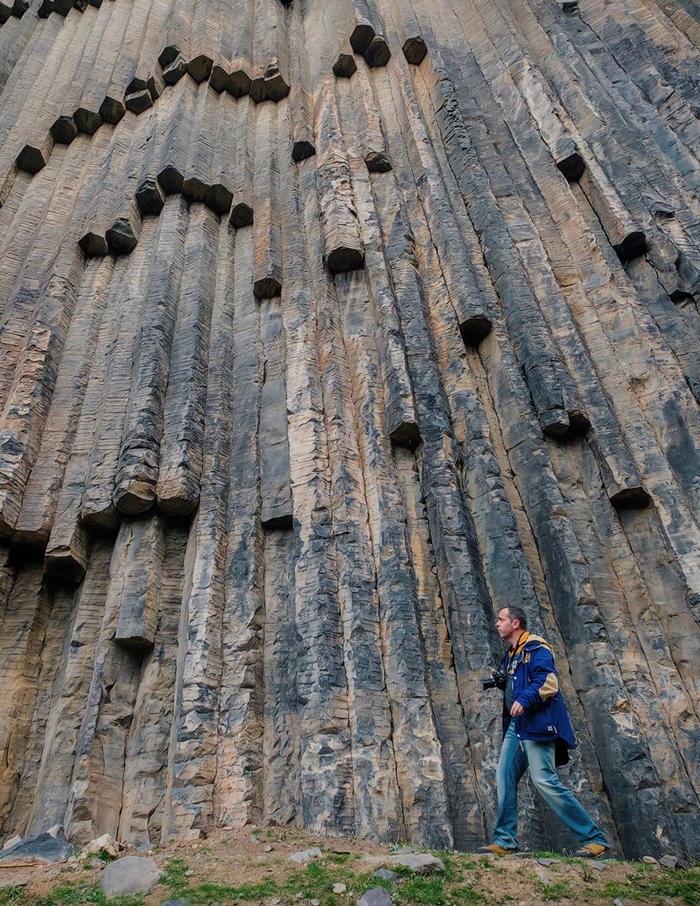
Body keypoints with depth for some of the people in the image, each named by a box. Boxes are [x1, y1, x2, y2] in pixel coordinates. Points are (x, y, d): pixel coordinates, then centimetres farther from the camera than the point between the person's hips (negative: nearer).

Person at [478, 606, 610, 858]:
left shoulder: (536, 649, -8)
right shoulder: (512, 654, 22)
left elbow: (547, 682, -20)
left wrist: (524, 699, -32)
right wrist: (502, 681, 10)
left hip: (536, 723, -9)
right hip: (516, 724, 9)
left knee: (544, 780, -14)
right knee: (505, 777, 5)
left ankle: (594, 839, -3)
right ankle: (505, 841, 14)